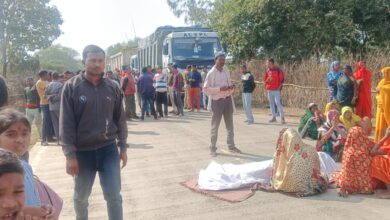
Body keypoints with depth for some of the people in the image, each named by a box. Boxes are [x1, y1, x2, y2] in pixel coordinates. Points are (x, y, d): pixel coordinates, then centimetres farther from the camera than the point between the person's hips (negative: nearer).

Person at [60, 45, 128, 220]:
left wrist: (123, 147, 7)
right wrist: (70, 154, -11)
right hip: (82, 151, -1)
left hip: (109, 149, 1)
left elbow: (120, 119, 8)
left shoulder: (112, 87, 2)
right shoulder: (71, 87, -7)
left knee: (114, 196, 3)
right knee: (81, 196, 17)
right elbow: (66, 124, -8)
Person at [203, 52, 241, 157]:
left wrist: (231, 87, -4)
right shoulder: (211, 73, -7)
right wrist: (219, 89, -21)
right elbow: (206, 89, -11)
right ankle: (212, 148, 12)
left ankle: (231, 146, 25)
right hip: (217, 101, -5)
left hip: (228, 100, 5)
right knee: (215, 126, 3)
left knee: (230, 125, 13)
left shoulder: (227, 72, 10)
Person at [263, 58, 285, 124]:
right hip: (269, 90, 6)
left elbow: (282, 79, -5)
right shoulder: (268, 71, 12)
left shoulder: (278, 70, -4)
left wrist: (279, 87, -11)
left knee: (278, 103, -12)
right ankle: (274, 117, 16)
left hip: (276, 90, -6)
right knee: (271, 103, 8)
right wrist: (267, 79, -9)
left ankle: (282, 117, -9)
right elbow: (264, 81, 12)